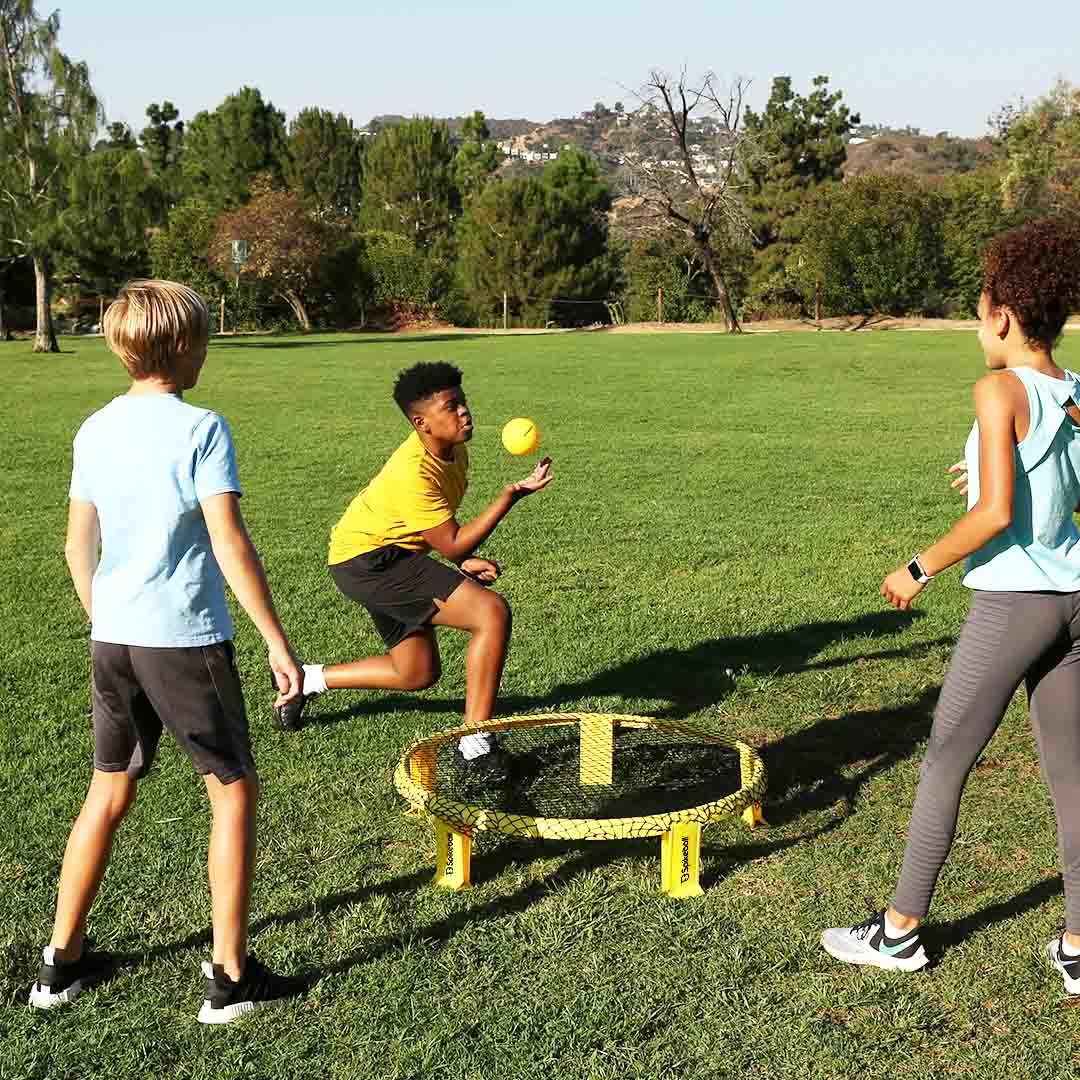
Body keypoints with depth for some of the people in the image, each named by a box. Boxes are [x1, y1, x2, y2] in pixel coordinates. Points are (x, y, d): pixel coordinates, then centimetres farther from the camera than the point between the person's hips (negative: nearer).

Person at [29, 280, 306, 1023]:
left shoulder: (95, 431, 7)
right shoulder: (200, 429, -12)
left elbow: (79, 547, 12)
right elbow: (231, 545, -17)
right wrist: (278, 643, -13)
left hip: (114, 640, 6)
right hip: (186, 639, -6)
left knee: (110, 792, 19)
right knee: (234, 792, 6)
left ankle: (64, 963, 27)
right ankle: (231, 977, 10)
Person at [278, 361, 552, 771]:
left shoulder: (453, 449, 2)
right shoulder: (413, 472, -27)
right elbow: (451, 545, -26)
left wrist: (462, 561, 3)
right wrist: (510, 496, -32)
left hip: (386, 559, 10)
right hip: (366, 561, -10)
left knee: (419, 674, 20)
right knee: (493, 612, -21)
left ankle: (305, 679, 33)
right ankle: (476, 745, -17)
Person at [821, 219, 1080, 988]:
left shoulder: (1004, 390, -14)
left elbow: (995, 515, -21)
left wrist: (920, 569, -9)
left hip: (1012, 601, -7)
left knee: (944, 765, 5)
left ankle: (901, 931, 17)